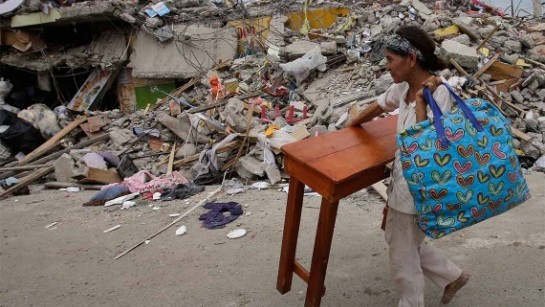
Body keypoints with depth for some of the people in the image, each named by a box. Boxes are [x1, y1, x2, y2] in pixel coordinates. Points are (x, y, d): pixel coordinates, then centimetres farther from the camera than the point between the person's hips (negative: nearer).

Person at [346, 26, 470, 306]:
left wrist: (421, 101, -28)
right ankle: (452, 276, 41)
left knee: (403, 255, 9)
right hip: (402, 178, 9)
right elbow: (379, 106, 19)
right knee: (398, 239, 26)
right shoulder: (404, 87, -1)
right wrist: (347, 127, 32)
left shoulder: (439, 93, -24)